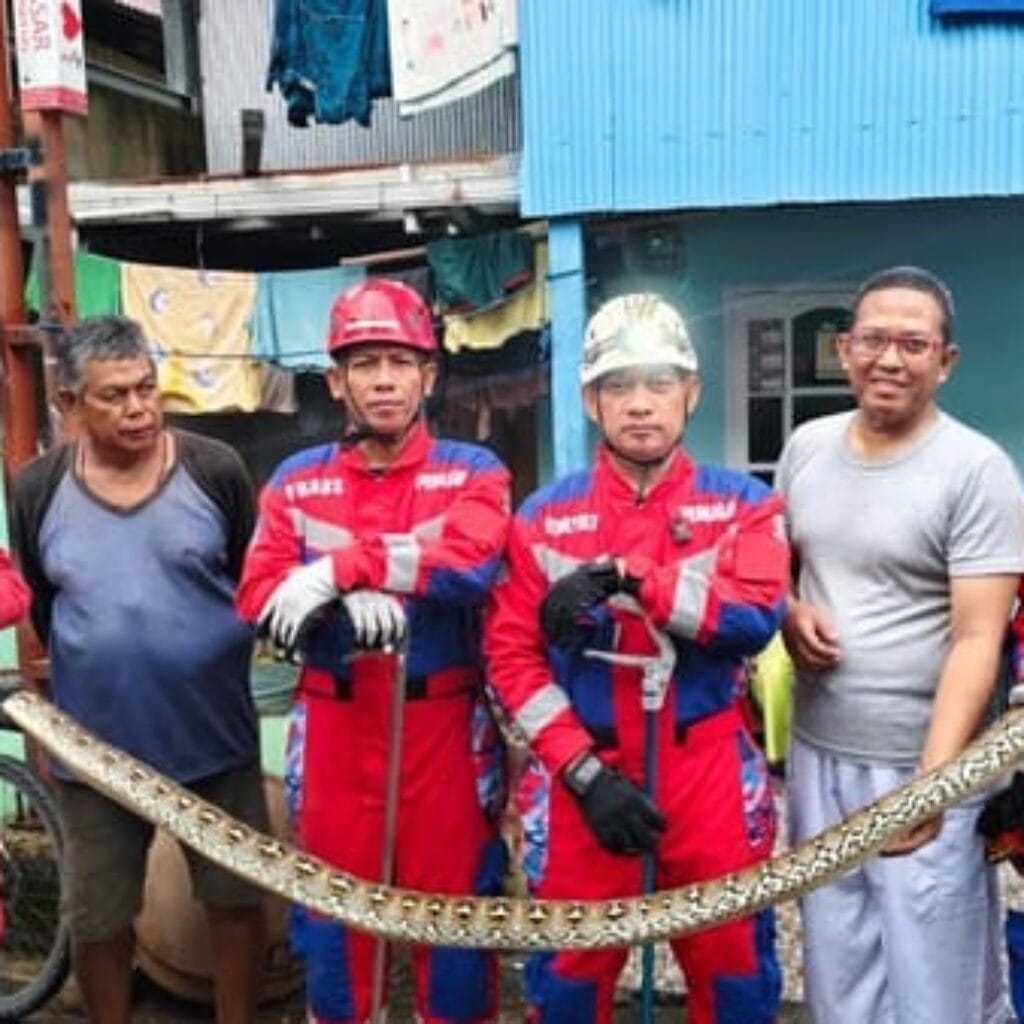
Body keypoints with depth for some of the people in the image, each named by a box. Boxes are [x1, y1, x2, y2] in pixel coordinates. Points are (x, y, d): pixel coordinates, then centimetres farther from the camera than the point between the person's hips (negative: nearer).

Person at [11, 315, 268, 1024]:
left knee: (237, 901, 13)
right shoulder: (37, 490, -4)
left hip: (217, 739, -1)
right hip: (95, 749, 2)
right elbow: (36, 605, 9)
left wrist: (223, 659, 0)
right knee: (98, 921, 16)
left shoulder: (216, 471, -9)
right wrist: (87, 671, 10)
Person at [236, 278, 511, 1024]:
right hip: (335, 725, 2)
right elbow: (258, 599, -4)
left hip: (444, 723, -2)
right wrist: (351, 599, -22)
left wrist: (338, 568, -22)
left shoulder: (473, 472, 0)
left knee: (454, 903, 7)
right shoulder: (297, 482, 6)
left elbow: (472, 564, -20)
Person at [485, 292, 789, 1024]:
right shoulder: (545, 517, 0)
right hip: (585, 775, 0)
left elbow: (757, 615, -16)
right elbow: (511, 655, -3)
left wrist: (622, 577, -23)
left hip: (709, 770, 0)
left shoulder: (743, 503, 0)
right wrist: (582, 770, -12)